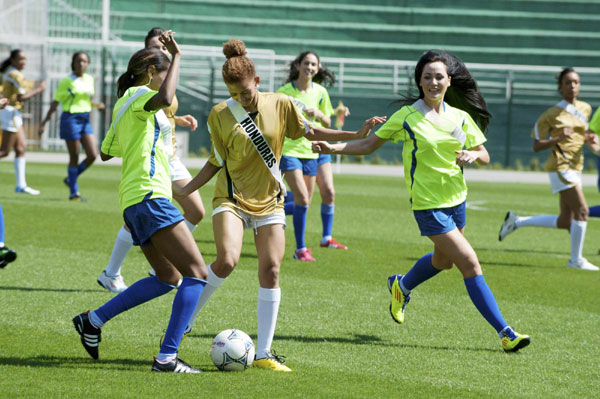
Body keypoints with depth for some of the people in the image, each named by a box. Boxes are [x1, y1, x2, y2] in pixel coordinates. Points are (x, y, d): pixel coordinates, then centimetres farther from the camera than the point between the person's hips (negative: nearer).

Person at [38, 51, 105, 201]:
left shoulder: (89, 79, 11)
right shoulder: (66, 82, -6)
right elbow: (55, 103, -4)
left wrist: (96, 105, 1)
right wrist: (44, 122, -6)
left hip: (85, 120, 6)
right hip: (71, 118, -6)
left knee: (93, 155, -3)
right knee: (74, 156, -3)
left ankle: (71, 179, 18)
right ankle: (74, 192, 6)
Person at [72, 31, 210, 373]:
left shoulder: (124, 105, 22)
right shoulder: (139, 96, -5)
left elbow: (106, 152, 32)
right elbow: (165, 98, -29)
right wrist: (177, 56, -19)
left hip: (134, 201, 11)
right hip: (149, 195, -11)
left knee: (167, 277, 17)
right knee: (197, 274, -13)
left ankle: (93, 320, 16)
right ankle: (167, 357, -19)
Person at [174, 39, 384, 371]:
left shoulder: (280, 105, -1)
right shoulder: (219, 115, -5)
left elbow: (309, 132, 12)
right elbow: (216, 162, 4)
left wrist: (357, 134, 8)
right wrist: (184, 191, -3)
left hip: (269, 202, 2)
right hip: (232, 199, -2)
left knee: (270, 270, -6)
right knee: (226, 260, -24)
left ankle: (264, 353, 0)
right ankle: (186, 319, -3)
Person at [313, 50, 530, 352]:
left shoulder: (461, 117, 4)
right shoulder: (407, 116, -8)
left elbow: (484, 156, 9)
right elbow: (369, 145, 0)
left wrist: (472, 155, -14)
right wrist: (332, 148, -13)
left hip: (455, 199, 6)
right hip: (427, 203, -6)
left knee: (443, 259, 23)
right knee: (470, 264, -12)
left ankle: (401, 286, 53)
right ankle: (505, 332, -9)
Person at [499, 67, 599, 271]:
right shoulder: (551, 114, -7)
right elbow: (537, 146, -5)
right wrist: (558, 139, -22)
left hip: (575, 167, 8)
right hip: (560, 166, -8)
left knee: (565, 222, 7)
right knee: (581, 210, -14)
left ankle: (516, 221, 20)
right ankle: (576, 260, -5)